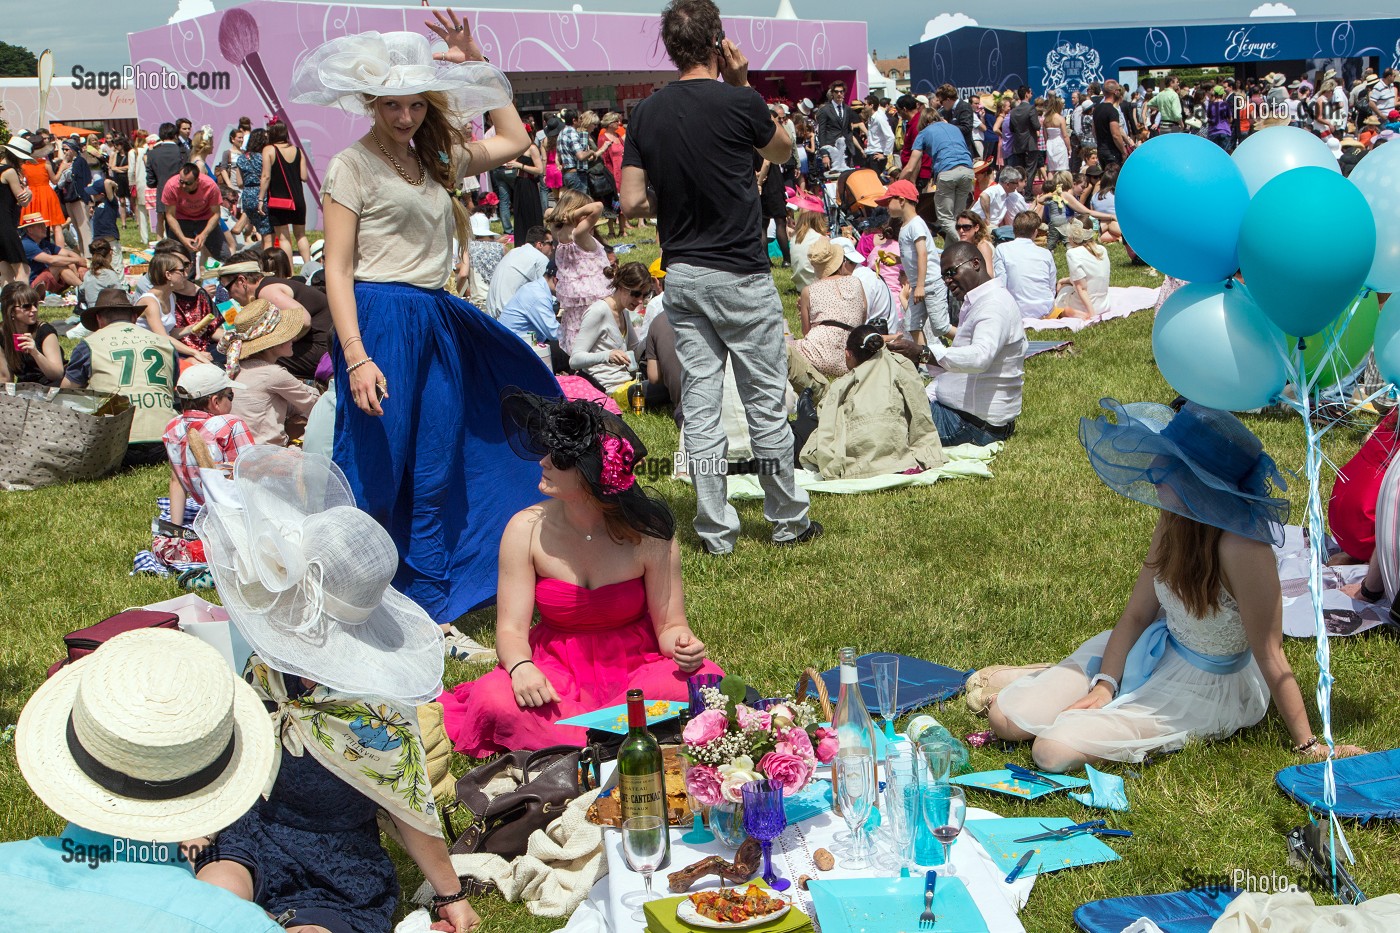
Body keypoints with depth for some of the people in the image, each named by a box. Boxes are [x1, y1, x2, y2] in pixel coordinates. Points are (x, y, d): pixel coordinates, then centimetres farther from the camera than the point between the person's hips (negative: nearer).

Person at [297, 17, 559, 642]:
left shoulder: (437, 159, 16)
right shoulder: (353, 165, -4)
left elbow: (514, 140, 26)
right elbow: (337, 270, -9)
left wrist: (475, 65, 16)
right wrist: (356, 358, -20)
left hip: (438, 324, 7)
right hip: (380, 322, -7)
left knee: (437, 482, 9)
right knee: (374, 478, -3)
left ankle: (431, 615, 17)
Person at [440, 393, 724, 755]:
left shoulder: (648, 534, -13)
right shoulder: (527, 530, -9)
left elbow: (669, 625, -6)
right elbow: (512, 629, -10)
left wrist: (683, 645, -31)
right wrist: (520, 667, -32)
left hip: (636, 665, 0)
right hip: (557, 668, 0)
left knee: (702, 683, -31)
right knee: (494, 699, -30)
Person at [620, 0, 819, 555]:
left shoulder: (646, 114, 1)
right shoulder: (738, 103, -11)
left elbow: (631, 204, -1)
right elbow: (784, 151, 10)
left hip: (681, 275, 4)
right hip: (740, 274, -4)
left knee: (700, 405, 7)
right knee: (766, 402, 7)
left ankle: (716, 531, 11)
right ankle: (788, 522, 18)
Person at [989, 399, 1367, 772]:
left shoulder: (1241, 546, -32)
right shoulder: (1173, 521, -9)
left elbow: (1269, 656, -24)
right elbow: (1137, 613, -1)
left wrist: (1308, 745, -17)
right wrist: (1104, 686, -11)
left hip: (1208, 687, -6)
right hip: (1155, 650, 6)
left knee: (1053, 752, -20)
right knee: (1006, 719, -3)